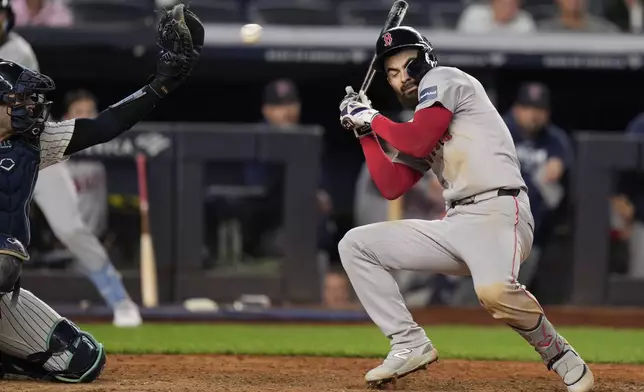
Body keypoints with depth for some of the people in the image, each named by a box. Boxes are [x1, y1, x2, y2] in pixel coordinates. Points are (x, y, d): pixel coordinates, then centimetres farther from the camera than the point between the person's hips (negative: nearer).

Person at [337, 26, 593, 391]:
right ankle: (410, 344, 2)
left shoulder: (444, 78, 3)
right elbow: (391, 187, 20)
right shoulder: (417, 132, 25)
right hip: (455, 225, 9)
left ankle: (562, 357, -13)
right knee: (355, 245, 5)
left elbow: (419, 142, -11)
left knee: (494, 289, -38)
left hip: (498, 211, -9)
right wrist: (365, 131, 19)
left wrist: (372, 118, 4)